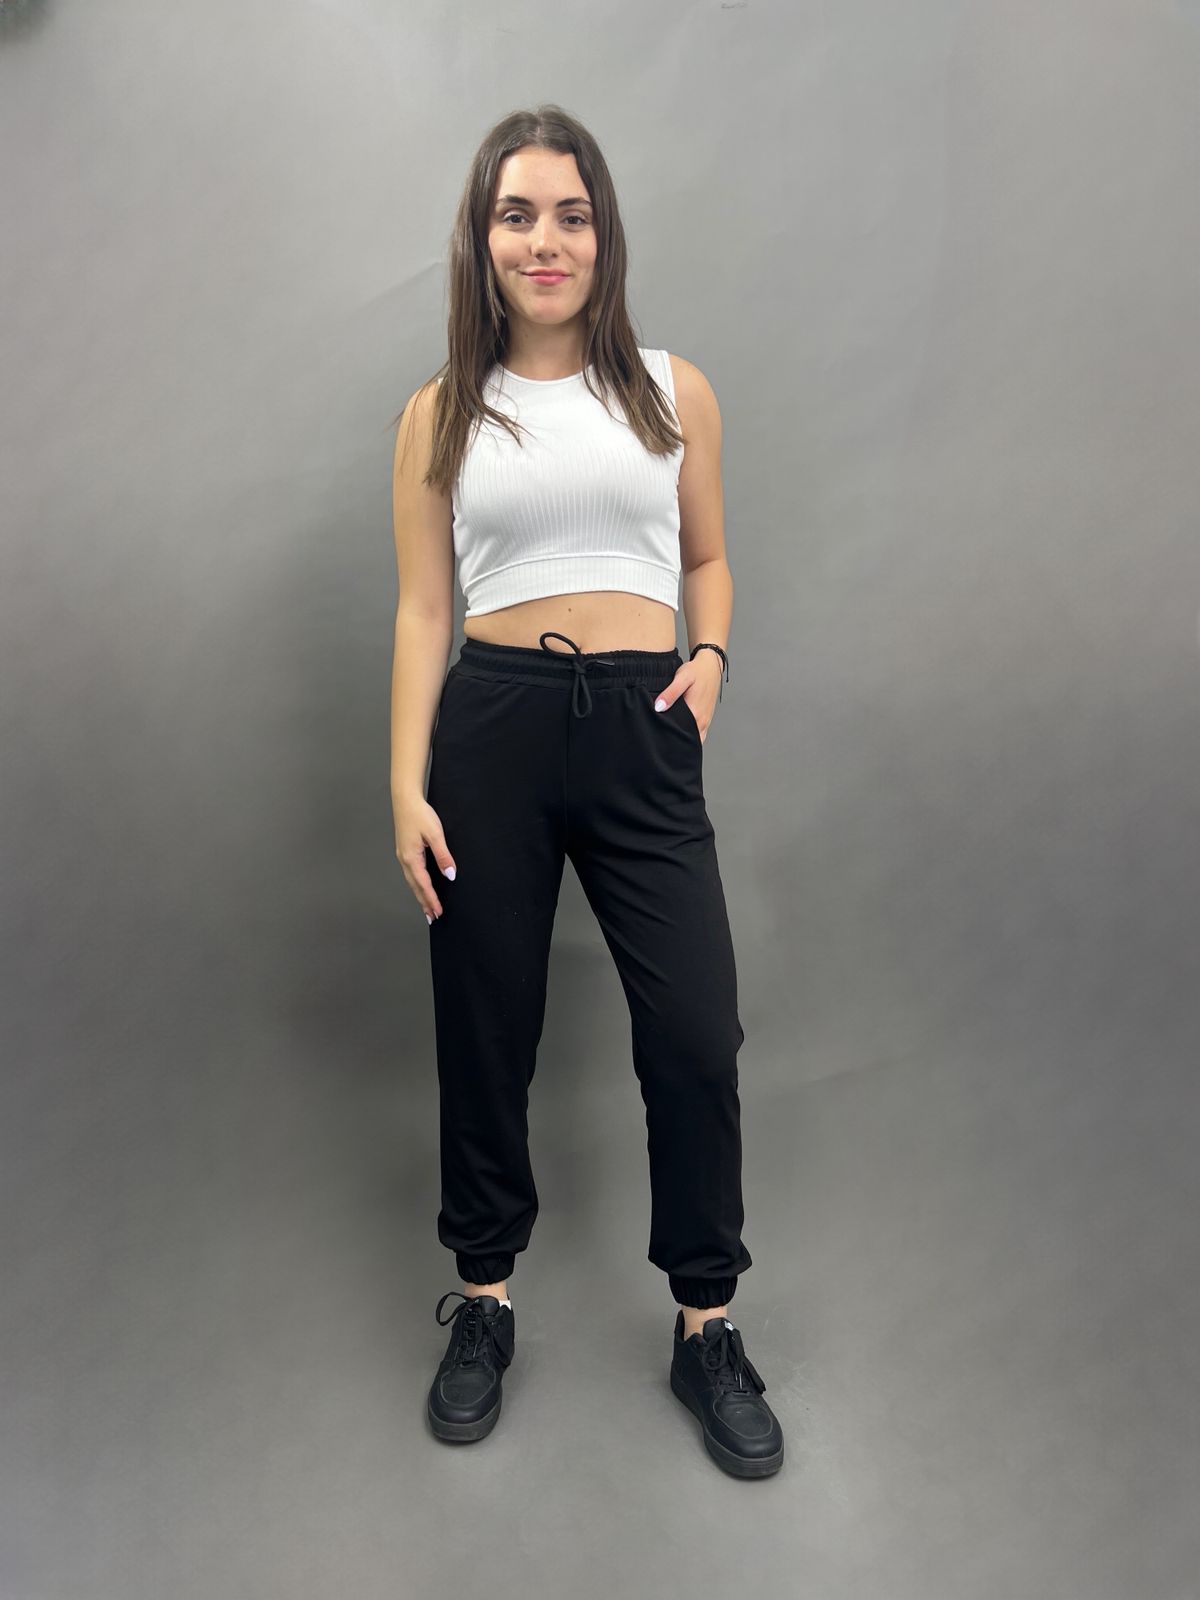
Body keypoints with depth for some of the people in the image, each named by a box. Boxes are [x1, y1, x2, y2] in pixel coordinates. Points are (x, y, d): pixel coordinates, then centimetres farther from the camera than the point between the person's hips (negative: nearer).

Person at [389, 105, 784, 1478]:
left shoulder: (674, 392, 10)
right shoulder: (440, 415, 8)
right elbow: (423, 608, 5)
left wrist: (710, 652, -2)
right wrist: (406, 787, -2)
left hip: (642, 732, 0)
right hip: (490, 726, 0)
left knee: (696, 1038, -3)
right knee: (484, 1032, 9)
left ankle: (706, 1329, 19)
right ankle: (483, 1303, 30)